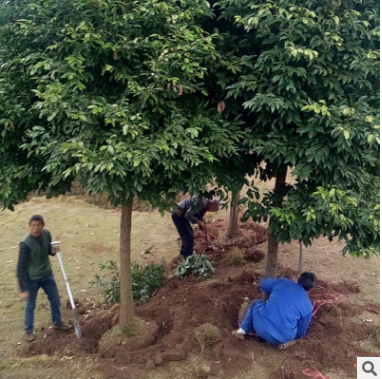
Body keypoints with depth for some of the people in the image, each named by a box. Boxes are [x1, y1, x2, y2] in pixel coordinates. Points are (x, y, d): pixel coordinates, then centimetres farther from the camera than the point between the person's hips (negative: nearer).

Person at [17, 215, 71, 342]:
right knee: (30, 305, 13)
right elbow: (21, 267, -25)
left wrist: (52, 251, -15)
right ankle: (28, 330, 35)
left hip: (47, 275, 6)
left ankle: (57, 322, 43)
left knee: (55, 300, 19)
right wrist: (23, 289, -24)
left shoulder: (46, 234, -12)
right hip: (32, 279, -5)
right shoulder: (26, 244, -29)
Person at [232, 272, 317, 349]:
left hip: (260, 326, 0)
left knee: (256, 304, 32)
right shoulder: (308, 305, 6)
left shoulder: (283, 282, 7)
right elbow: (301, 331, 15)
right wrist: (289, 338, 37)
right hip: (280, 339, 0)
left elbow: (263, 284, 22)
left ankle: (242, 331, 30)